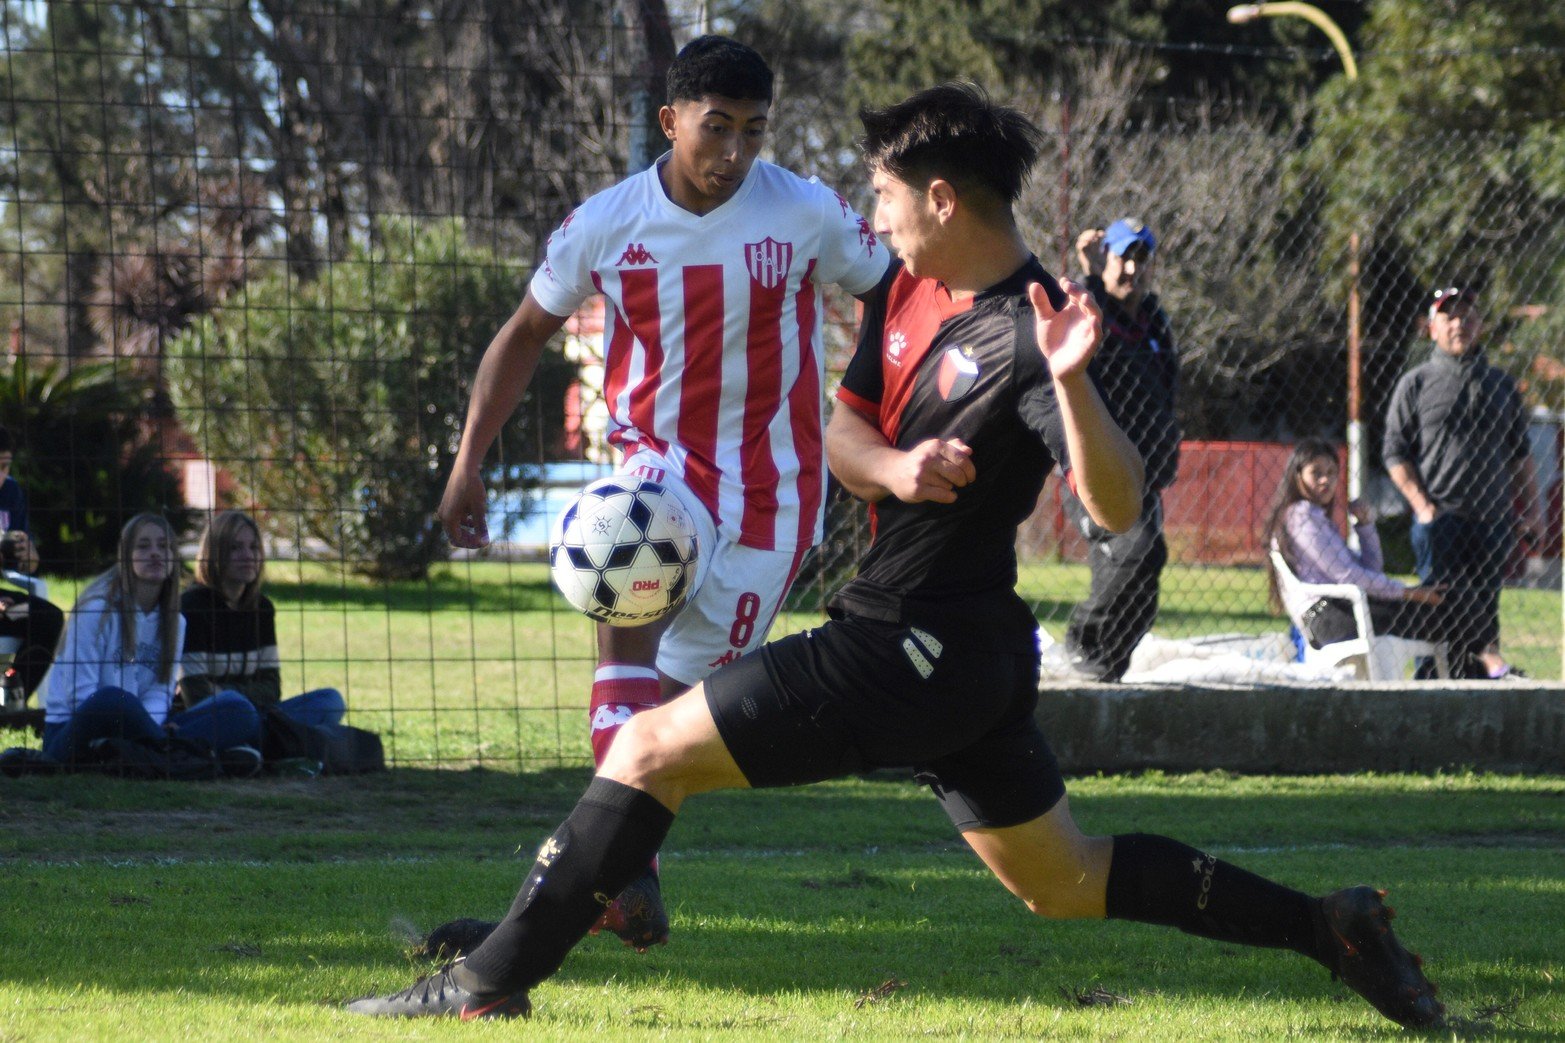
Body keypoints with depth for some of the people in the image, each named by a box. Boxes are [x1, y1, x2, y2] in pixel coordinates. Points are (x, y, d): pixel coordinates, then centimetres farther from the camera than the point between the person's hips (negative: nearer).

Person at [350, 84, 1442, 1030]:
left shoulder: (1025, 333, -20)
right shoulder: (908, 294, 7)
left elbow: (1119, 508, -27)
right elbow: (843, 433, 11)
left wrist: (1072, 384, -44)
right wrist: (894, 466, -12)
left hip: (921, 648, -10)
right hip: (964, 653, 10)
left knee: (651, 748, -10)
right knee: (1064, 880, 20)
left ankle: (489, 985, -9)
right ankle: (1331, 927, 21)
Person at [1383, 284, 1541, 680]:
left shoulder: (1501, 385, 18)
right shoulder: (1415, 383, 7)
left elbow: (1520, 453, 20)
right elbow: (1395, 453, 3)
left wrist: (1531, 508, 8)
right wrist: (1422, 506, -9)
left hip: (1494, 520, 3)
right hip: (1440, 521, -3)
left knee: (1484, 608, 2)